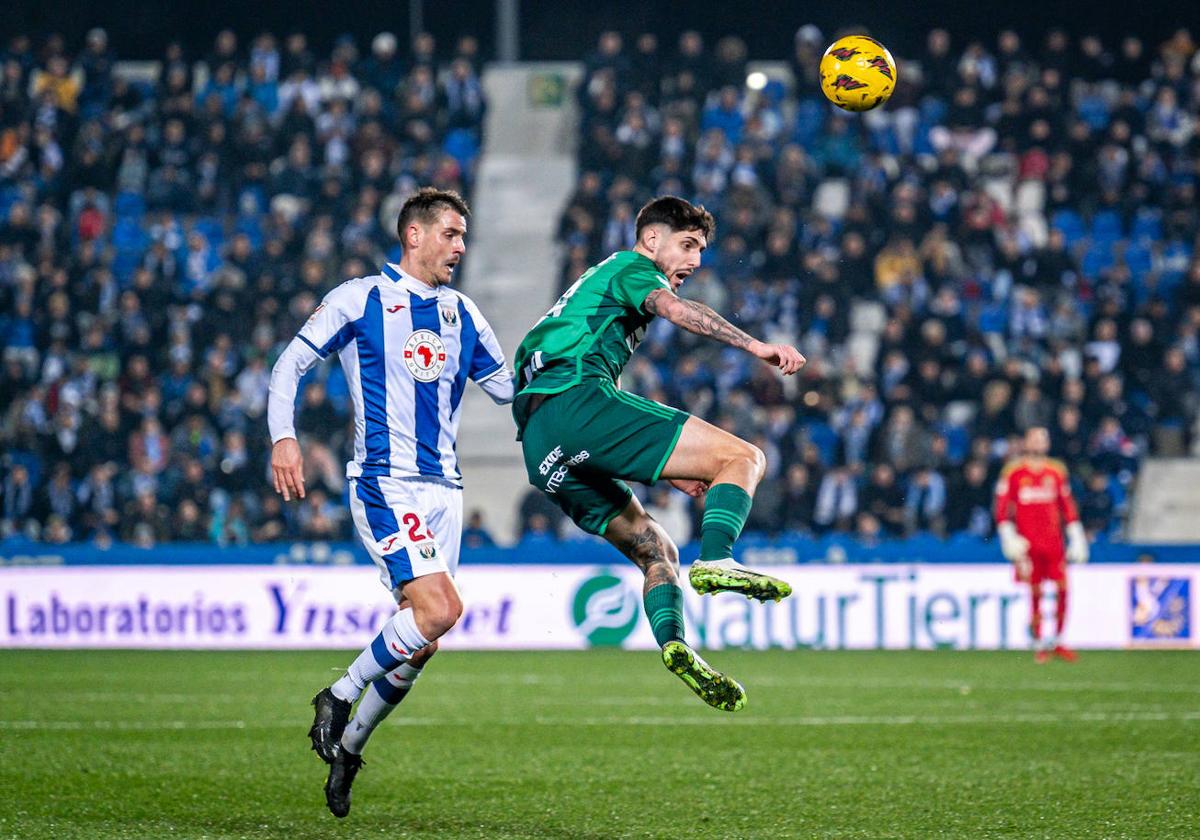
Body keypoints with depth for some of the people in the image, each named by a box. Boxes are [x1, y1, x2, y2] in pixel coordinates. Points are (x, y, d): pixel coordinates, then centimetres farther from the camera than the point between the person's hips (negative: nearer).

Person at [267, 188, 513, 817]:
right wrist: (283, 435, -15)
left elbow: (508, 385, 24)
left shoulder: (462, 312, 15)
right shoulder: (360, 299, -2)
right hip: (385, 482, -6)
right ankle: (340, 696, -2)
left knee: (420, 636, 4)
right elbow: (292, 363, -1)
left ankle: (349, 744, 22)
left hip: (442, 486, 6)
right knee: (438, 608, -22)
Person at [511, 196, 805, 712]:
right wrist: (755, 346, -25)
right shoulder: (630, 267, 14)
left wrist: (671, 468, 32)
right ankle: (715, 561, -34)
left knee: (655, 550, 13)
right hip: (576, 398, -9)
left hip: (540, 447, 9)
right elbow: (671, 306, -12)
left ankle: (671, 640, -12)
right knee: (743, 458, -12)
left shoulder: (597, 283, 40)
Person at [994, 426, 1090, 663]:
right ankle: (1038, 645, 9)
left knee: (1063, 588, -5)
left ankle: (1058, 641, 6)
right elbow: (1002, 508, 1)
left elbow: (1068, 506, 15)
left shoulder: (1056, 471, 11)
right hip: (1027, 543, -3)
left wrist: (1076, 539, 12)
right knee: (1035, 594, 0)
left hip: (1054, 541, 3)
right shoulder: (1013, 472, 1)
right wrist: (1009, 538, -6)